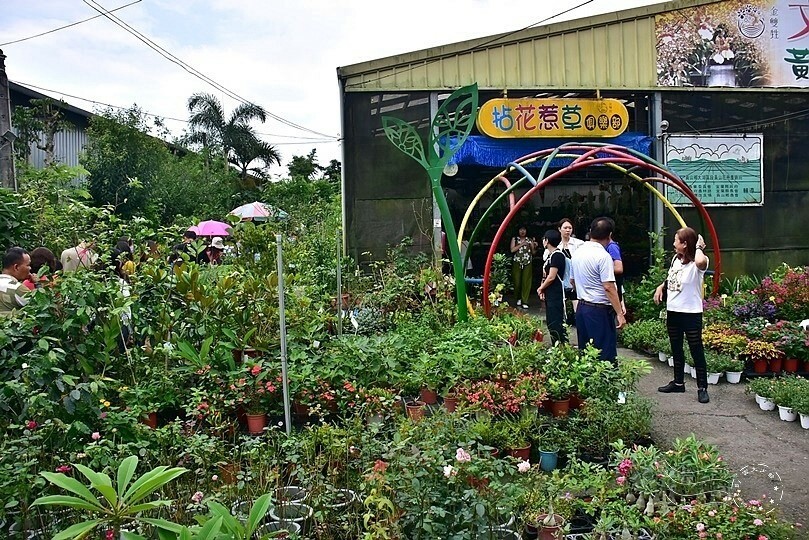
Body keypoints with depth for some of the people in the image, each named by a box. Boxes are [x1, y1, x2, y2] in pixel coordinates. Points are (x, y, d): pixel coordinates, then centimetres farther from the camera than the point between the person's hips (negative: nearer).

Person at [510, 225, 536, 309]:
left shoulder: (530, 240, 11)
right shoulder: (514, 239, 8)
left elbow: (533, 252, 10)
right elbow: (512, 250, -5)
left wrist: (534, 247, -10)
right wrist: (521, 244, -11)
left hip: (528, 263, 1)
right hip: (517, 263, -1)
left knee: (526, 282, -5)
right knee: (517, 282, -1)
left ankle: (525, 302, -1)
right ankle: (518, 299, 22)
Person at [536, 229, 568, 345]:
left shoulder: (557, 255, -15)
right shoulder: (551, 255, 15)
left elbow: (551, 277, -18)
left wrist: (540, 288, -4)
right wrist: (543, 290, 6)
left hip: (556, 295, -10)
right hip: (550, 295, 10)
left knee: (557, 324, -10)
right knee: (551, 323, 15)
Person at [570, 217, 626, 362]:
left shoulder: (577, 252, 8)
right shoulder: (603, 256, -16)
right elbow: (609, 287, -20)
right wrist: (619, 313, -17)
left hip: (581, 307, 8)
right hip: (599, 310, -8)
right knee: (606, 355, -3)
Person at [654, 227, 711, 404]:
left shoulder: (696, 264, -17)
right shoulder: (676, 259, 6)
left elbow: (700, 262, -44)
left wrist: (699, 247, -25)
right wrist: (661, 286, 5)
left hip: (691, 313, -8)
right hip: (673, 311, 8)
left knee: (696, 350, 1)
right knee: (676, 349, 18)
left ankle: (702, 388, 11)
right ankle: (678, 383, 31)